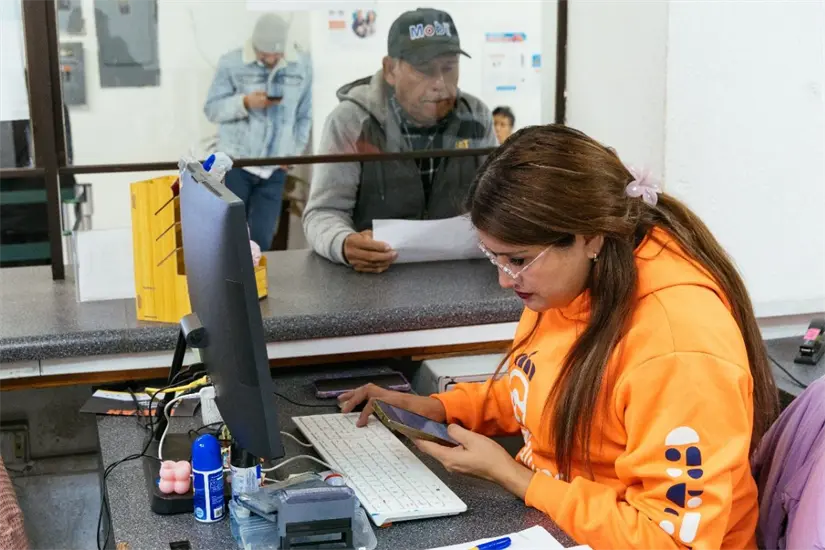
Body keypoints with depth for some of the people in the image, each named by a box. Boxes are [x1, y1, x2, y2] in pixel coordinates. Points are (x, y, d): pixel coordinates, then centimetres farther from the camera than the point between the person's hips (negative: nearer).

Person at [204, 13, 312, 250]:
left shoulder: (302, 65, 0)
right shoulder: (231, 63, -6)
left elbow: (303, 117, 9)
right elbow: (212, 109, -5)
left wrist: (293, 152, 2)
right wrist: (245, 102, -20)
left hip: (274, 169, 2)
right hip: (235, 163, -2)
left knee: (261, 239, 2)